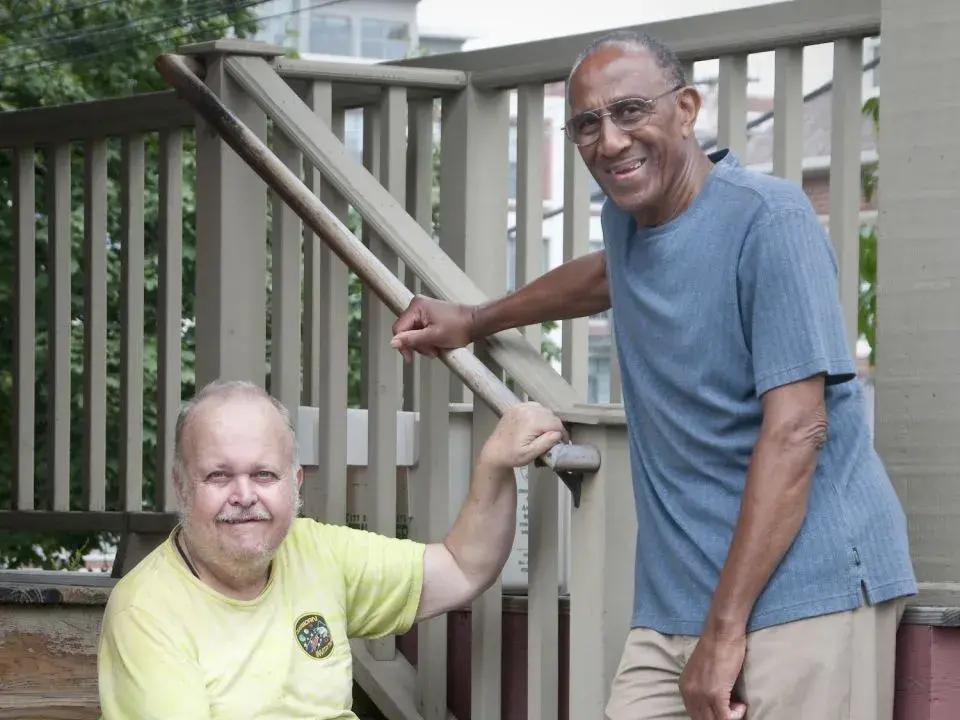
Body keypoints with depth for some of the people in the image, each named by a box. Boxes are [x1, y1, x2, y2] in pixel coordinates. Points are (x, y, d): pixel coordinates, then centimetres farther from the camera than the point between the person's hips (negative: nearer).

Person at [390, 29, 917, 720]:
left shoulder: (767, 218, -11)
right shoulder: (625, 216, 12)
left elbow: (795, 431, -18)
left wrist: (726, 628, -19)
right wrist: (475, 321, 43)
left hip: (805, 600, -7)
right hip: (675, 605, 7)